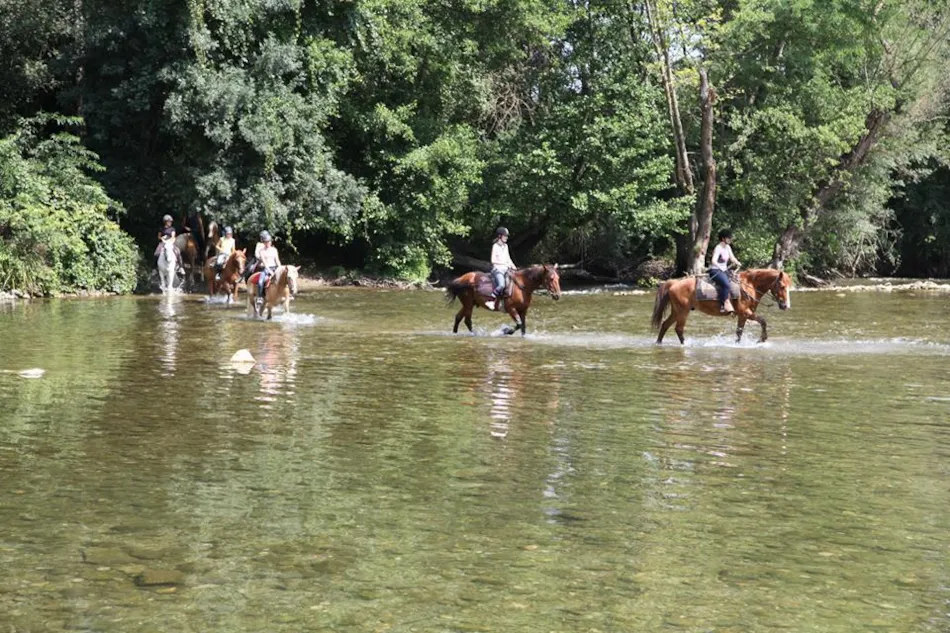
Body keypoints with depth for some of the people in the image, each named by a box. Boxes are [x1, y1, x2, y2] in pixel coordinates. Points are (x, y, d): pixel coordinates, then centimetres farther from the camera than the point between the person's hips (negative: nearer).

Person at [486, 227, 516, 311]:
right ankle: (490, 301, -21)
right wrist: (505, 263, -18)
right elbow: (493, 260, -12)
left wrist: (513, 266, 6)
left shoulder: (505, 246, 15)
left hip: (505, 269, 8)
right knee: (501, 285, -31)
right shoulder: (495, 246, -6)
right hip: (497, 269, -8)